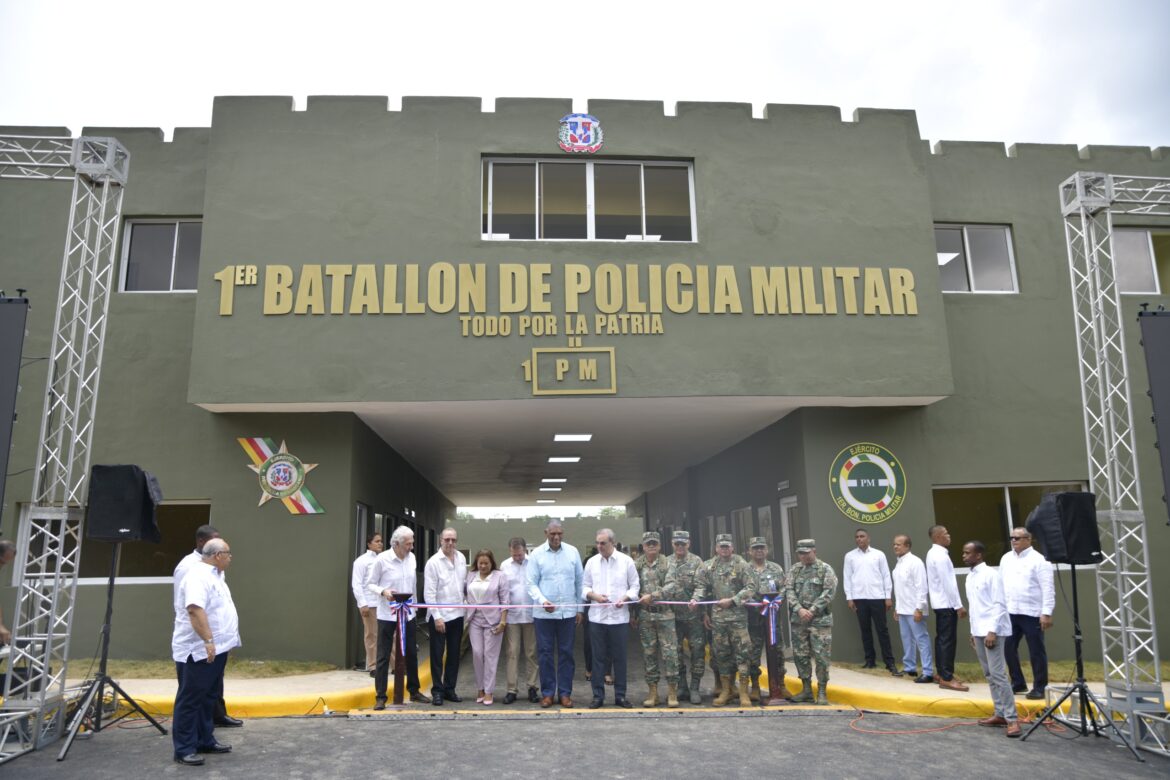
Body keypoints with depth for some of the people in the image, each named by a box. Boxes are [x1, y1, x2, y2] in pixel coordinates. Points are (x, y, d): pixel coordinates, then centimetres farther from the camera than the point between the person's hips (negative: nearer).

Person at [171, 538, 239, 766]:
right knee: (191, 700, -2)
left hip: (217, 648, 10)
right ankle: (184, 750, 4)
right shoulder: (198, 576, -19)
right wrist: (208, 641, -35)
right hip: (199, 650, -10)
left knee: (209, 697, 16)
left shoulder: (214, 575, 14)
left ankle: (205, 741, 26)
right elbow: (195, 609, -31)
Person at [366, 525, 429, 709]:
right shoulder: (382, 559, -12)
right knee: (383, 656, 2)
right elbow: (370, 583, -6)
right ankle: (380, 697, 11)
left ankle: (414, 691, 28)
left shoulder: (411, 557, 3)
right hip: (387, 614, -5)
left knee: (411, 654, 14)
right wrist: (383, 591, -24)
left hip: (408, 613, 5)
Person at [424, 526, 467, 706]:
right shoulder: (433, 562, -11)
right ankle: (437, 691, 14)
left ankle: (450, 689, 22)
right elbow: (429, 593, -12)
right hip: (439, 615, -5)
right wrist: (437, 616, -15)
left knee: (454, 654, 12)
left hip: (457, 614, 5)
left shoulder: (461, 558, 4)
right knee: (437, 655, 3)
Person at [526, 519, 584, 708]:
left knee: (566, 653, 7)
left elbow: (580, 581, 8)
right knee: (545, 653, 5)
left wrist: (580, 608, 7)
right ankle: (547, 692, 16)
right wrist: (542, 600, -20)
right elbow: (532, 584, -3)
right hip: (544, 613, -1)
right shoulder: (536, 554, -2)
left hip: (568, 612, 1)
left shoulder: (573, 552, 3)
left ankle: (565, 692, 16)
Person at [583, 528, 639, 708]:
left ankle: (620, 695, 16)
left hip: (619, 617, -1)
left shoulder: (626, 561, 0)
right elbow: (585, 587, 9)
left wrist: (625, 598, -14)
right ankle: (598, 695, 14)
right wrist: (594, 595, -11)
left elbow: (635, 586, 3)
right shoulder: (592, 562, 5)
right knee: (598, 657, 5)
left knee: (620, 657, 6)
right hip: (597, 617, 1)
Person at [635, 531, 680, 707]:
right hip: (645, 616, 2)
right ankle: (653, 691, 16)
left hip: (665, 615, -2)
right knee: (649, 653, 7)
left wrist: (652, 596, -19)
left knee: (669, 652, -2)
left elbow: (670, 587, -10)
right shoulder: (636, 566, 6)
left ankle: (672, 691, 7)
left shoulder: (667, 564, 1)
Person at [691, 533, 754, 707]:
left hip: (738, 616, -3)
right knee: (721, 653, 9)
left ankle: (744, 692, 3)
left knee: (742, 652, -4)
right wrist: (696, 599, -9)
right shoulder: (708, 566, 8)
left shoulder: (740, 564, -2)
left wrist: (732, 600, -14)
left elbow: (750, 587, -6)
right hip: (717, 616, 3)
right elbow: (702, 586, 10)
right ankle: (725, 690, 20)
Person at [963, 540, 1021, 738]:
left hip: (992, 631, -8)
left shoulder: (991, 574, -11)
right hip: (978, 631, 8)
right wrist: (973, 632, 17)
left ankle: (1012, 718, -7)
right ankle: (1000, 714, 16)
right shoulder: (970, 576, 13)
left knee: (998, 674, -11)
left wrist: (992, 631, -19)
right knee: (989, 675, 10)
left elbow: (999, 604, -14)